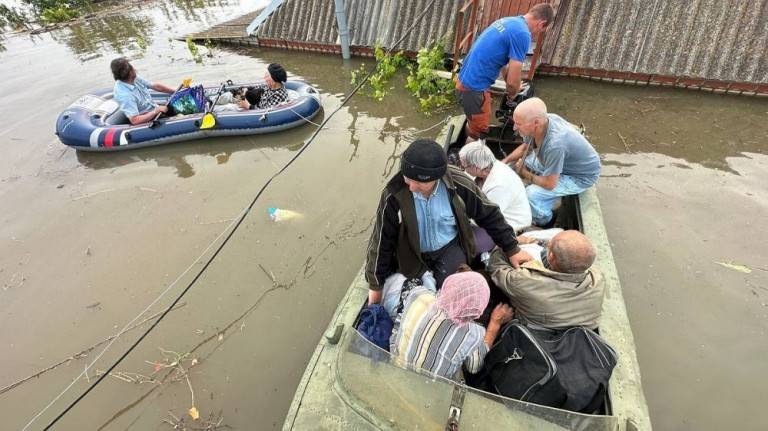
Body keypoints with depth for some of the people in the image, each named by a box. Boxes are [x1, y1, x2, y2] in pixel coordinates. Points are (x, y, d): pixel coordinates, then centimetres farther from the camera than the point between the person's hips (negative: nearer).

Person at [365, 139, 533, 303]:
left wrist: (512, 249, 2)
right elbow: (382, 240, -14)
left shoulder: (457, 183, -24)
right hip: (413, 255, 0)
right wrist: (376, 284, -5)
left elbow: (488, 214, -6)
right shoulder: (393, 195, -27)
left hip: (450, 248, 0)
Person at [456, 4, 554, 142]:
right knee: (479, 133, 6)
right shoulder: (522, 34, -17)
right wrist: (512, 95, 4)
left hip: (466, 81, 10)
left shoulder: (508, 21, 14)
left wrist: (513, 86, 32)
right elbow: (512, 81, -18)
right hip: (474, 88, -10)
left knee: (474, 123, 27)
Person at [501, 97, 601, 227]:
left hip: (580, 175, -8)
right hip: (563, 161, 8)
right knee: (521, 163, 10)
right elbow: (525, 147, 4)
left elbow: (550, 184, -31)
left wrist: (525, 174, -16)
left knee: (531, 194, -22)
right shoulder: (539, 122, -18)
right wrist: (505, 161, -8)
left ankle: (543, 223, 9)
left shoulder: (554, 144, -41)